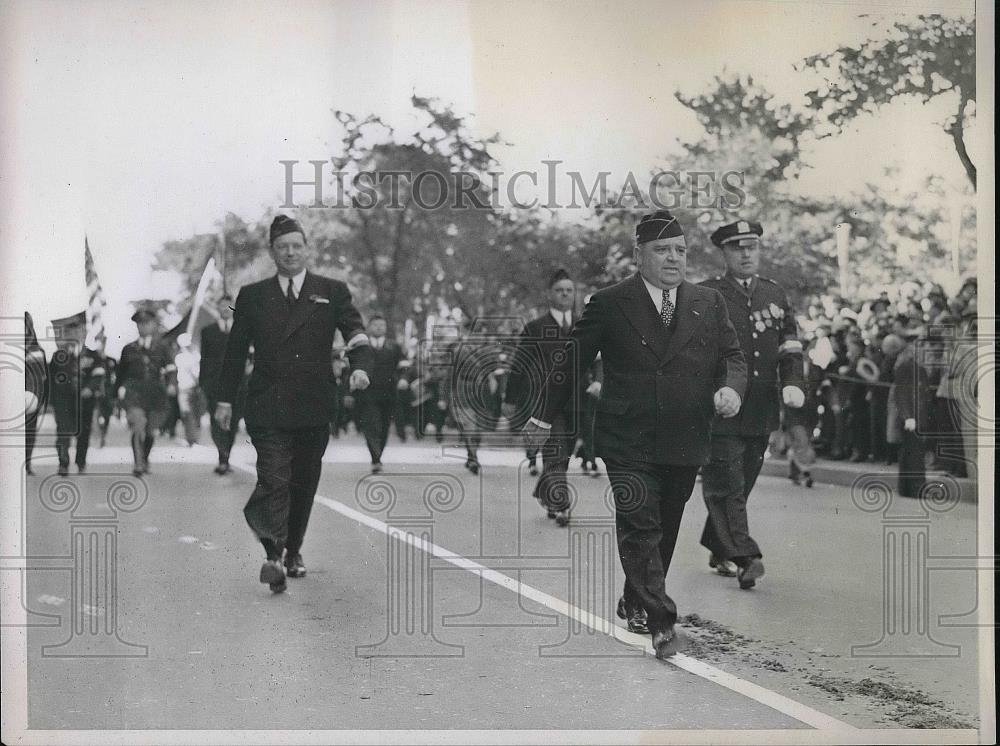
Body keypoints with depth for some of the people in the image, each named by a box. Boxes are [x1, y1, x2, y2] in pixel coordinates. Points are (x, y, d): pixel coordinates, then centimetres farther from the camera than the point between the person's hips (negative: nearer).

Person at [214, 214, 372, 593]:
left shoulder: (332, 292, 9)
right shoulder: (252, 296, 10)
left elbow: (356, 334, 0)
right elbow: (235, 351, 13)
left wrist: (360, 367, -20)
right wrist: (225, 399, 9)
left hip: (314, 406, 2)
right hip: (267, 407, -1)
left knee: (304, 483, 10)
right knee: (274, 480, -15)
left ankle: (293, 551, 24)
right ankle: (274, 555, -21)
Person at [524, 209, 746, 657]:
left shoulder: (709, 304, 9)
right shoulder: (609, 305, -1)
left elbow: (732, 356, 13)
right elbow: (572, 362, 5)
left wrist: (730, 387, -10)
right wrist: (544, 416, 9)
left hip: (685, 446, 4)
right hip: (628, 443, -4)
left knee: (664, 531, 13)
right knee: (640, 529, -12)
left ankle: (635, 604, 32)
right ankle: (660, 620, -11)